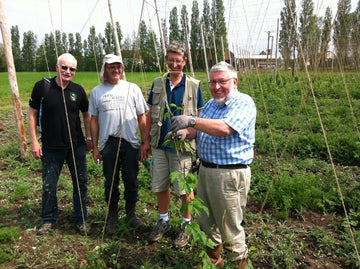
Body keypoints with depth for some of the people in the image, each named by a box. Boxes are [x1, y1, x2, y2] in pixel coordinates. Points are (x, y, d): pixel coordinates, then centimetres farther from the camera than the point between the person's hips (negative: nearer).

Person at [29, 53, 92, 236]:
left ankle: (81, 219, 25)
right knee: (49, 186, 10)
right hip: (51, 147, -1)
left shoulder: (78, 90, 2)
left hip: (77, 146, 2)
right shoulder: (42, 87, -3)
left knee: (81, 183, 8)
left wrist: (89, 138, 8)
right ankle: (48, 220, 31)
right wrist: (34, 141, -4)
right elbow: (32, 114, 1)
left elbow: (86, 114, 13)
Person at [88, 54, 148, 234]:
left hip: (131, 143, 0)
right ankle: (112, 214, 29)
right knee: (111, 181, 10)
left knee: (131, 180, 8)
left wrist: (145, 143, 1)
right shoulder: (97, 91, 9)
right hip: (108, 144, 1)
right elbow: (94, 120, 11)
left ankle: (131, 212, 29)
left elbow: (142, 118, 6)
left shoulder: (132, 88, 6)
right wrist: (95, 147, 8)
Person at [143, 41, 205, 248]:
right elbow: (151, 114, 12)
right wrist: (147, 140, 8)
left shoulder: (194, 85, -2)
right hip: (159, 145, 4)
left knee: (185, 188, 5)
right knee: (160, 186, 13)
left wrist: (199, 144, -3)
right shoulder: (158, 83, 7)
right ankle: (164, 221, 34)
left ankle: (187, 225, 26)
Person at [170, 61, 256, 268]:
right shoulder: (211, 104, 14)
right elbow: (198, 129, 14)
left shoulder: (244, 103, -12)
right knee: (205, 220, 20)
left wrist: (191, 121, -31)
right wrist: (185, 133, -8)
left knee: (230, 227, 3)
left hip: (229, 175, -8)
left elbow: (225, 128, -28)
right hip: (206, 170, 9)